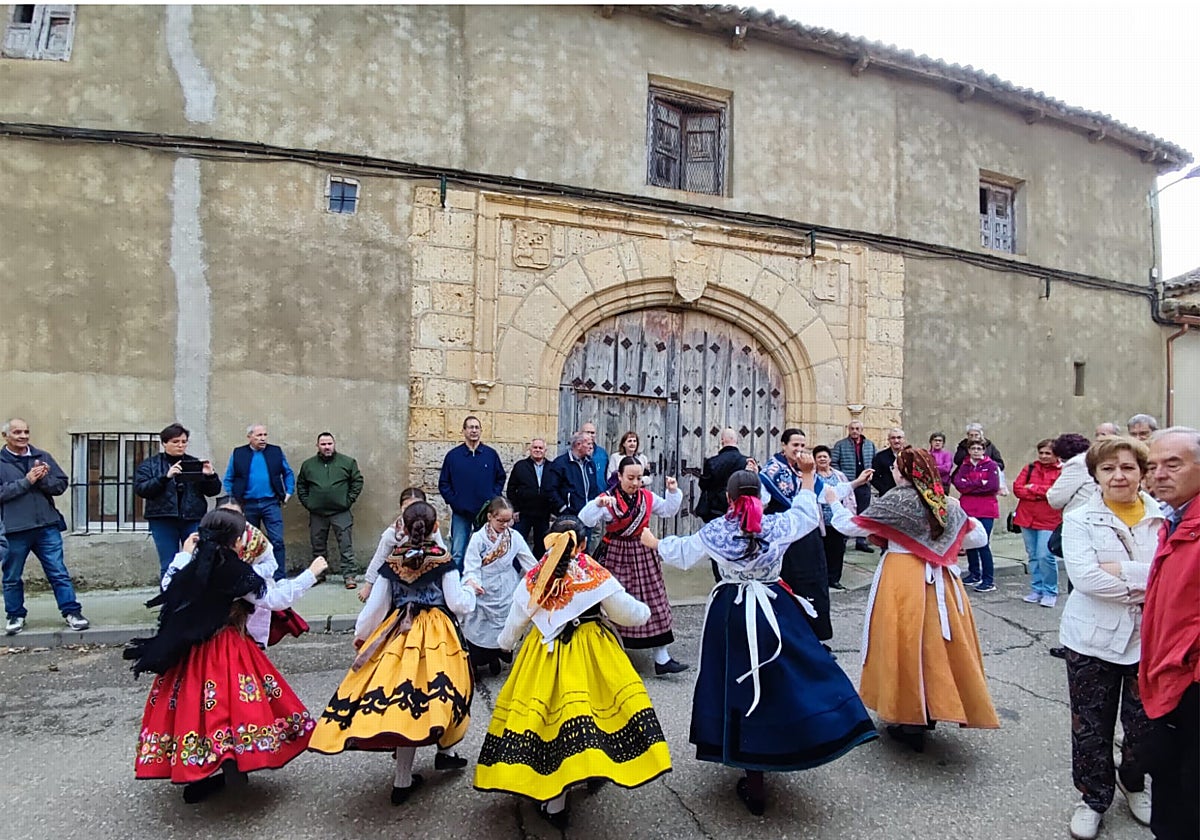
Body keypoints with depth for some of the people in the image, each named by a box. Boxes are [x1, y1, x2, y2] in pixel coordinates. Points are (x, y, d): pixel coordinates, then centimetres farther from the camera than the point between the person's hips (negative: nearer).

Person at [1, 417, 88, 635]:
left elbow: (61, 484, 4)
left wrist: (43, 479, -14)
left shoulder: (43, 457, 7)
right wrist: (26, 481, -17)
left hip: (47, 526, 1)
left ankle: (72, 612, 6)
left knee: (59, 573, 3)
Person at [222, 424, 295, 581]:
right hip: (248, 505, 1)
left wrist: (289, 492, 4)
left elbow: (288, 473, 13)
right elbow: (228, 479, 10)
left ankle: (280, 578, -2)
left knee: (277, 541, -6)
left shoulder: (276, 452, 5)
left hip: (271, 503, -1)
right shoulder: (237, 454, 4)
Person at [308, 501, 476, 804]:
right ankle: (446, 750, 32)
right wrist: (471, 592, 13)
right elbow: (457, 603, -8)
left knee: (402, 703, 6)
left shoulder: (393, 560, 2)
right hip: (436, 635, -3)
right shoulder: (442, 560, -7)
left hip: (399, 636, 3)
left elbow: (376, 603, 6)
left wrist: (361, 632, 21)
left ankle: (403, 779, 16)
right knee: (438, 687, 15)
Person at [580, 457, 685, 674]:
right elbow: (585, 520, -23)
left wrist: (673, 492, -2)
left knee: (653, 603, 6)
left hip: (642, 556, 4)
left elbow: (668, 511, 13)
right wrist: (598, 504, -40)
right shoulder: (607, 499, -12)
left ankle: (662, 659, 16)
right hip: (615, 557, -4)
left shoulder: (647, 497, 2)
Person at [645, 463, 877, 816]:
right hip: (775, 611, 0)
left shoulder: (714, 531, -4)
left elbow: (681, 554, 7)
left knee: (740, 687, 9)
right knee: (784, 679, 16)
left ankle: (754, 784, 18)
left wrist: (653, 542, 24)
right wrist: (807, 475, 22)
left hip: (731, 614, 1)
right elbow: (809, 516, 15)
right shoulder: (777, 525, -4)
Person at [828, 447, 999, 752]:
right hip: (941, 581, 6)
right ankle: (932, 712, 29)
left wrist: (835, 503, 7)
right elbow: (978, 538, 15)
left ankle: (910, 722, 14)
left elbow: (852, 526, -9)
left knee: (907, 644, 4)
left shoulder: (897, 499, -12)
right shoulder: (947, 503, 6)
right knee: (936, 641, 15)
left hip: (904, 579, -6)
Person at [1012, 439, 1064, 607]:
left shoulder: (1062, 471, -2)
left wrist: (1033, 488, -8)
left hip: (1049, 520, -4)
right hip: (1027, 518, 4)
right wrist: (1041, 495, -11)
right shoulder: (1029, 468, 10)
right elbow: (1017, 488, 1)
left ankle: (1050, 592, 7)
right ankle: (1036, 590, 21)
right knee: (1033, 556, 11)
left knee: (1046, 556, -9)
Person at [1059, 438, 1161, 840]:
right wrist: (1147, 586, -16)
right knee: (1091, 725, 10)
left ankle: (1133, 782, 44)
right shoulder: (1079, 520, -7)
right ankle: (1093, 798, 31)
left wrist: (1123, 571, -20)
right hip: (1093, 638, -1)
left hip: (1150, 638, 2)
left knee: (1144, 723, 16)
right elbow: (1084, 577, -19)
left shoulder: (1165, 517, -2)